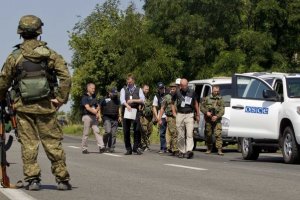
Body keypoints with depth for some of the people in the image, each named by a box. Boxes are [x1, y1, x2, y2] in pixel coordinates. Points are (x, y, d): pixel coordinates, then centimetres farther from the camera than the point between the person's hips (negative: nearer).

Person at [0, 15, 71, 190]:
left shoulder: (15, 57, -2)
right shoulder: (50, 54, -1)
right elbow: (66, 77, -10)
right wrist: (61, 99, -5)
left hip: (23, 107, 0)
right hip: (46, 107, 0)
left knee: (28, 144, 5)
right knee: (53, 143, 5)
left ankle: (32, 179, 2)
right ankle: (63, 179, 5)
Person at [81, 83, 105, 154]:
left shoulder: (94, 97, 18)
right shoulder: (85, 97, -5)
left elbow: (98, 106, 19)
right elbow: (87, 108, -14)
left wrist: (96, 110, -2)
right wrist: (95, 112, -12)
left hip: (94, 117, 6)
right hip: (87, 116, -6)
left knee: (97, 131, -6)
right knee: (86, 133, -2)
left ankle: (101, 147, -15)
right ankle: (84, 149, 4)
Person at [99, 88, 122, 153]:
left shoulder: (117, 100, 15)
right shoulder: (105, 100, 0)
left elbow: (119, 108, 27)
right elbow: (99, 108, 5)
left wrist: (120, 116, 15)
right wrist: (100, 116, -3)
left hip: (115, 119, 4)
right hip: (107, 118, -4)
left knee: (114, 134, -1)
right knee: (108, 131, -20)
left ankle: (111, 148, 4)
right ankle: (104, 144, 0)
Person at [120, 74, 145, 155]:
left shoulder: (138, 89, 12)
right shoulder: (123, 89, 12)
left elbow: (142, 100, 0)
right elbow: (122, 99, -6)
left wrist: (133, 100, -13)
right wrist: (127, 105, -26)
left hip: (135, 111, -1)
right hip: (126, 111, 1)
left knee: (137, 129, -11)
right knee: (126, 131, 1)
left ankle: (136, 147, -3)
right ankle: (128, 149, 7)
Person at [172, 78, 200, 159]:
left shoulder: (192, 92, 5)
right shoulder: (177, 92, 3)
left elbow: (195, 103, 18)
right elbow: (173, 103, 17)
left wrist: (198, 114, 20)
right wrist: (174, 113, 7)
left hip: (189, 115, -1)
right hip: (180, 115, 1)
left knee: (189, 134, -13)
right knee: (180, 135, 3)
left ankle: (189, 151, -23)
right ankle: (181, 151, 13)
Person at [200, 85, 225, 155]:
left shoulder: (220, 100, 7)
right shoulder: (207, 99, 9)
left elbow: (222, 110, -1)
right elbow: (201, 107, 8)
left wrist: (217, 116, -17)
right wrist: (206, 112, -11)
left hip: (217, 120, -2)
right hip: (208, 120, 2)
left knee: (218, 134, -13)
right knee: (208, 135, 8)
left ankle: (219, 150, -17)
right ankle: (209, 149, 23)